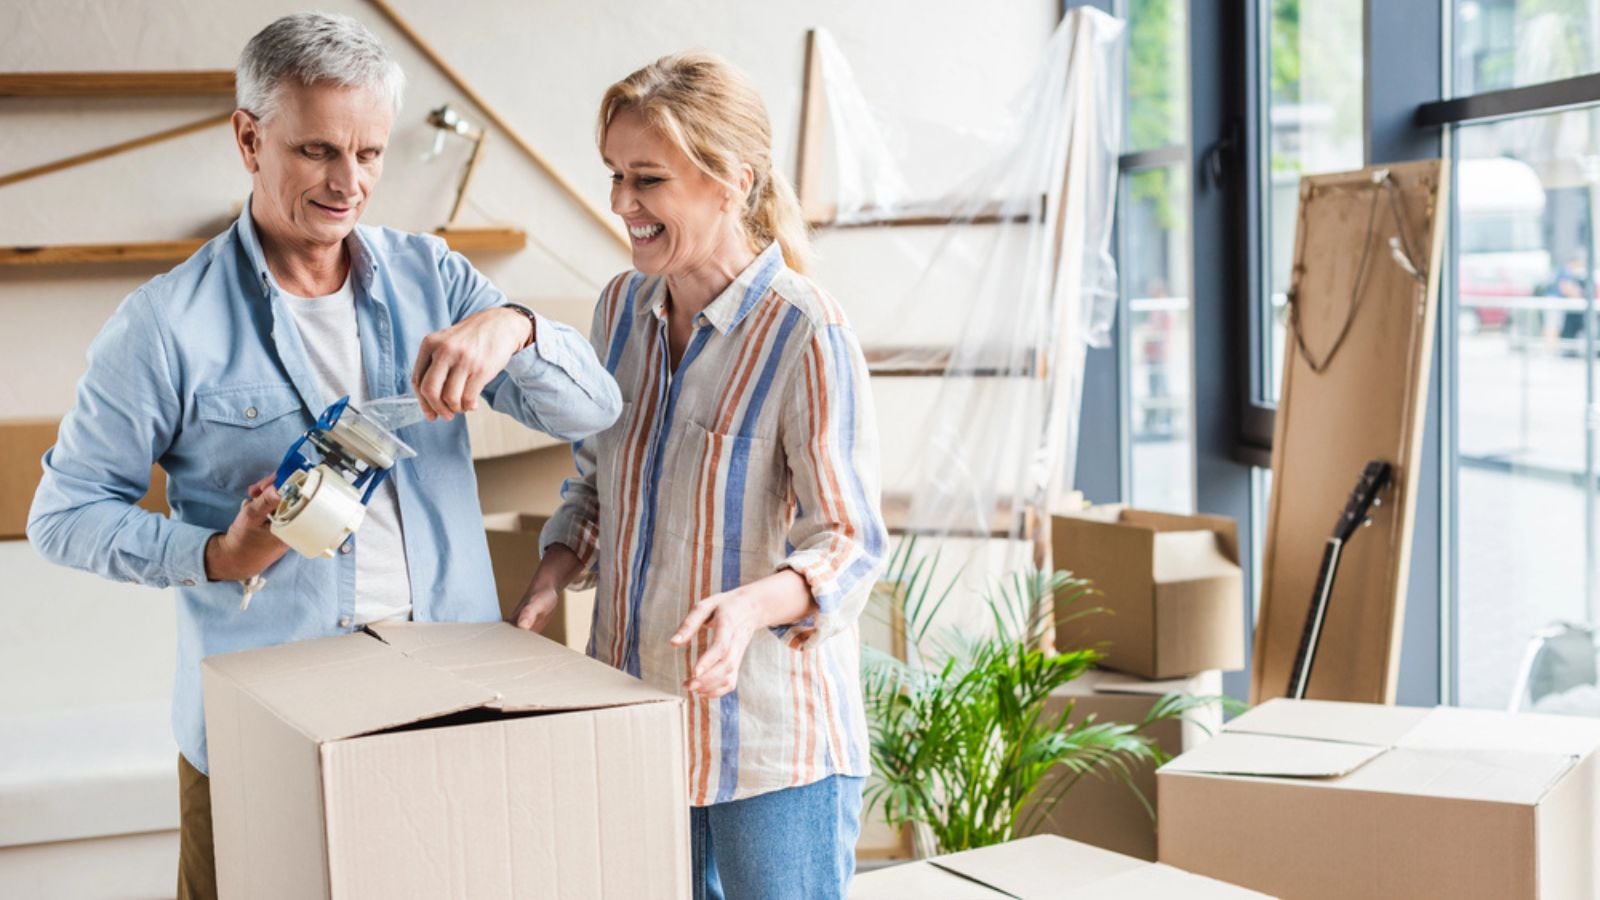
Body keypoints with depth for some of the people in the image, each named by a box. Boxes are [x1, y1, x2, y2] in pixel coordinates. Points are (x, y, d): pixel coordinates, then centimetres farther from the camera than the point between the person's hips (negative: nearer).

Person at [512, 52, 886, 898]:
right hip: (632, 717, 6)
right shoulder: (622, 308, 4)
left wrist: (751, 605, -33)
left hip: (770, 738, -6)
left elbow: (848, 543, -15)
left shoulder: (806, 335, -18)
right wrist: (552, 574, -2)